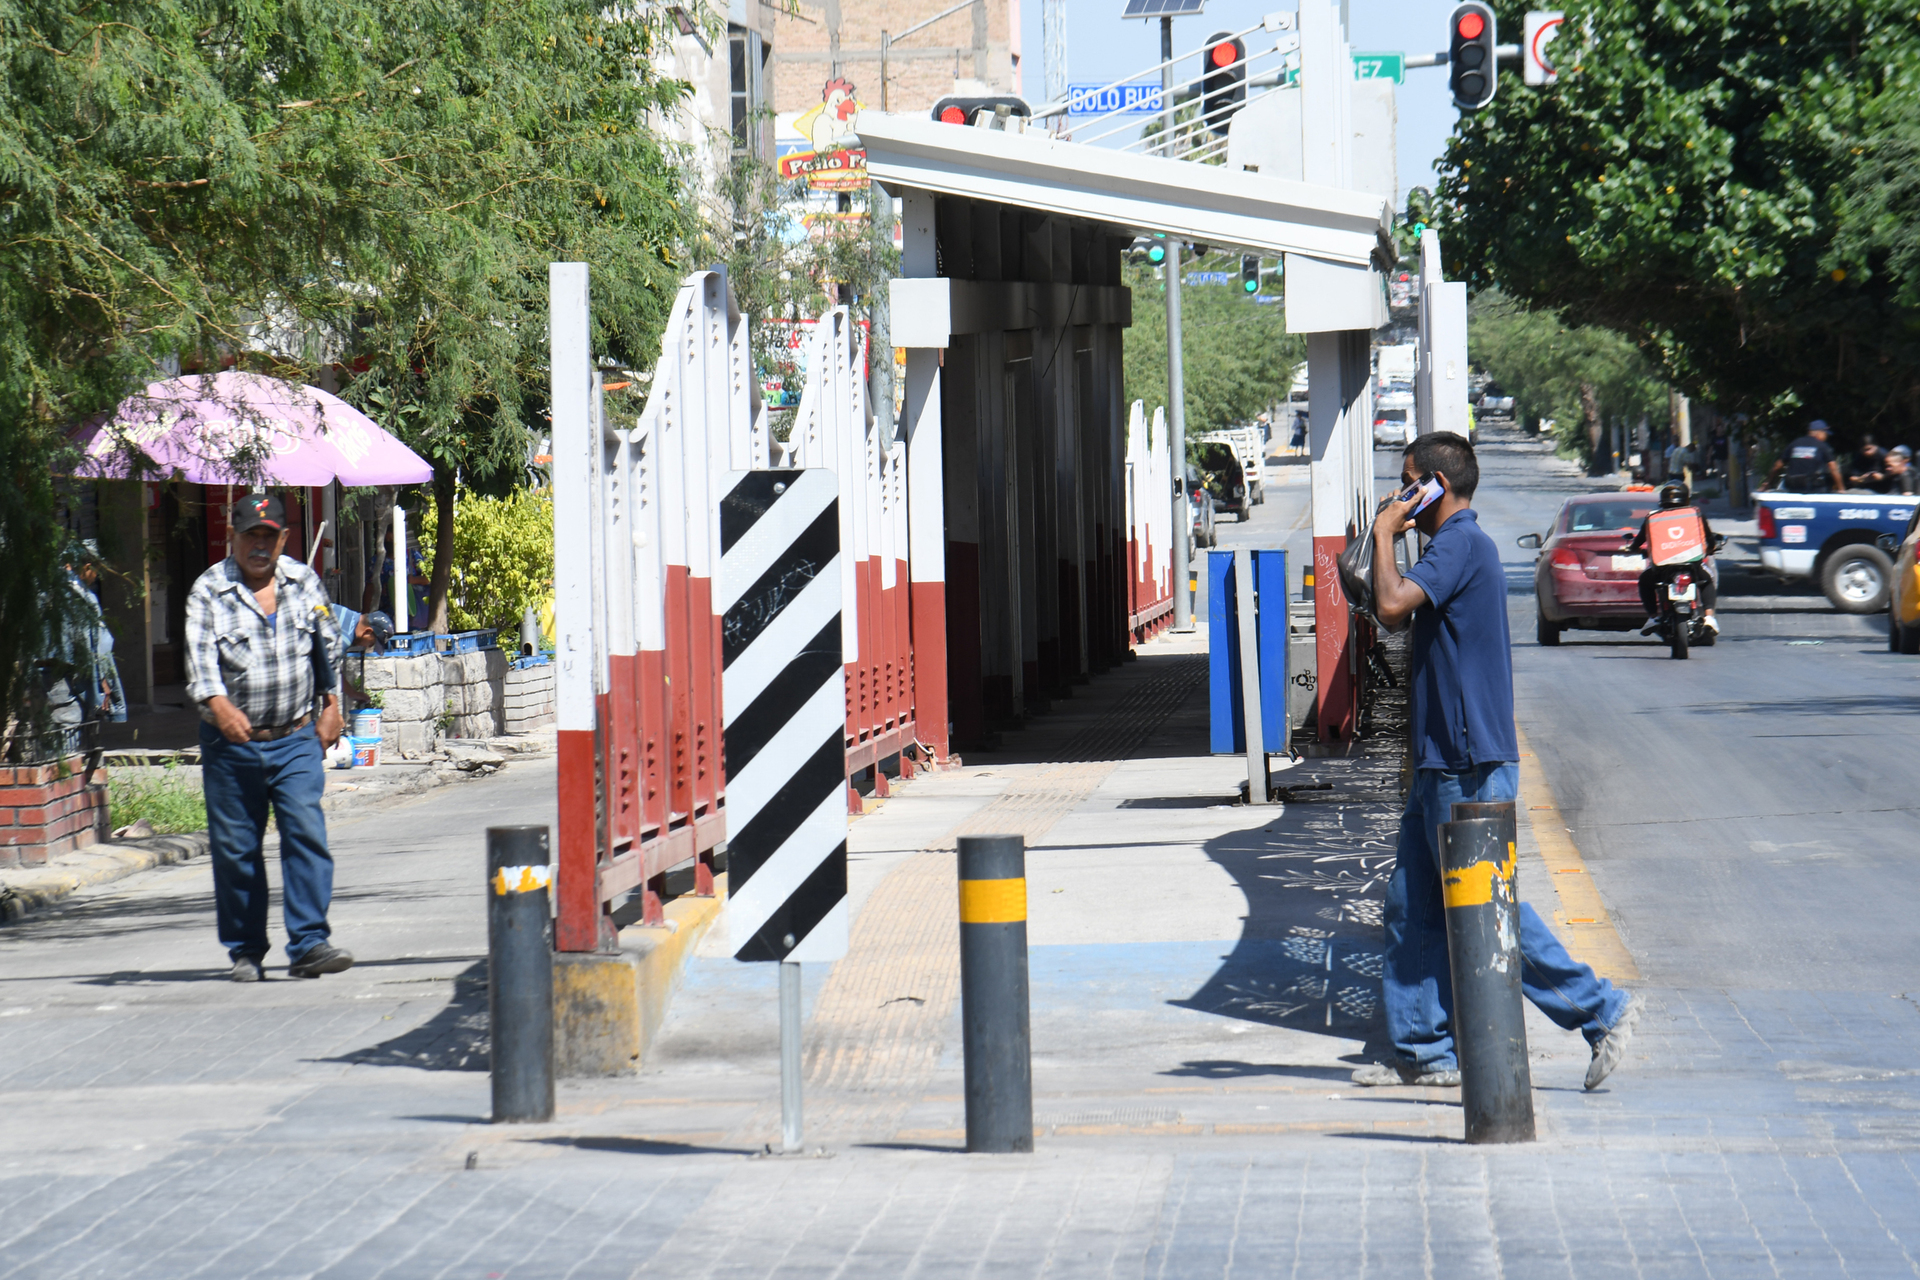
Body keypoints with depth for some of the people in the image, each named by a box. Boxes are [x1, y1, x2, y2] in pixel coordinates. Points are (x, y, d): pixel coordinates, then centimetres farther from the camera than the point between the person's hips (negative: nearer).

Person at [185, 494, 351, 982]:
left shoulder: (304, 581, 8)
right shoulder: (209, 591, -4)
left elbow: (328, 646, 19)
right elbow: (199, 656, -17)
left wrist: (331, 705, 15)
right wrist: (218, 703, -34)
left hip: (296, 740, 2)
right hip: (231, 742, -1)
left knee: (307, 833, -13)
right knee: (235, 849, 3)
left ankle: (308, 943, -15)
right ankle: (245, 951, 15)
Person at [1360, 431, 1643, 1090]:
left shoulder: (1460, 545, -14)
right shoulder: (1462, 545, 18)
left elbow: (1392, 606, -27)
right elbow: (1398, 615, 27)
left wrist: (1385, 534, -14)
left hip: (1468, 765, -11)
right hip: (1443, 763, 11)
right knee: (1411, 905, 10)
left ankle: (1599, 1010, -4)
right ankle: (1424, 1050, 12)